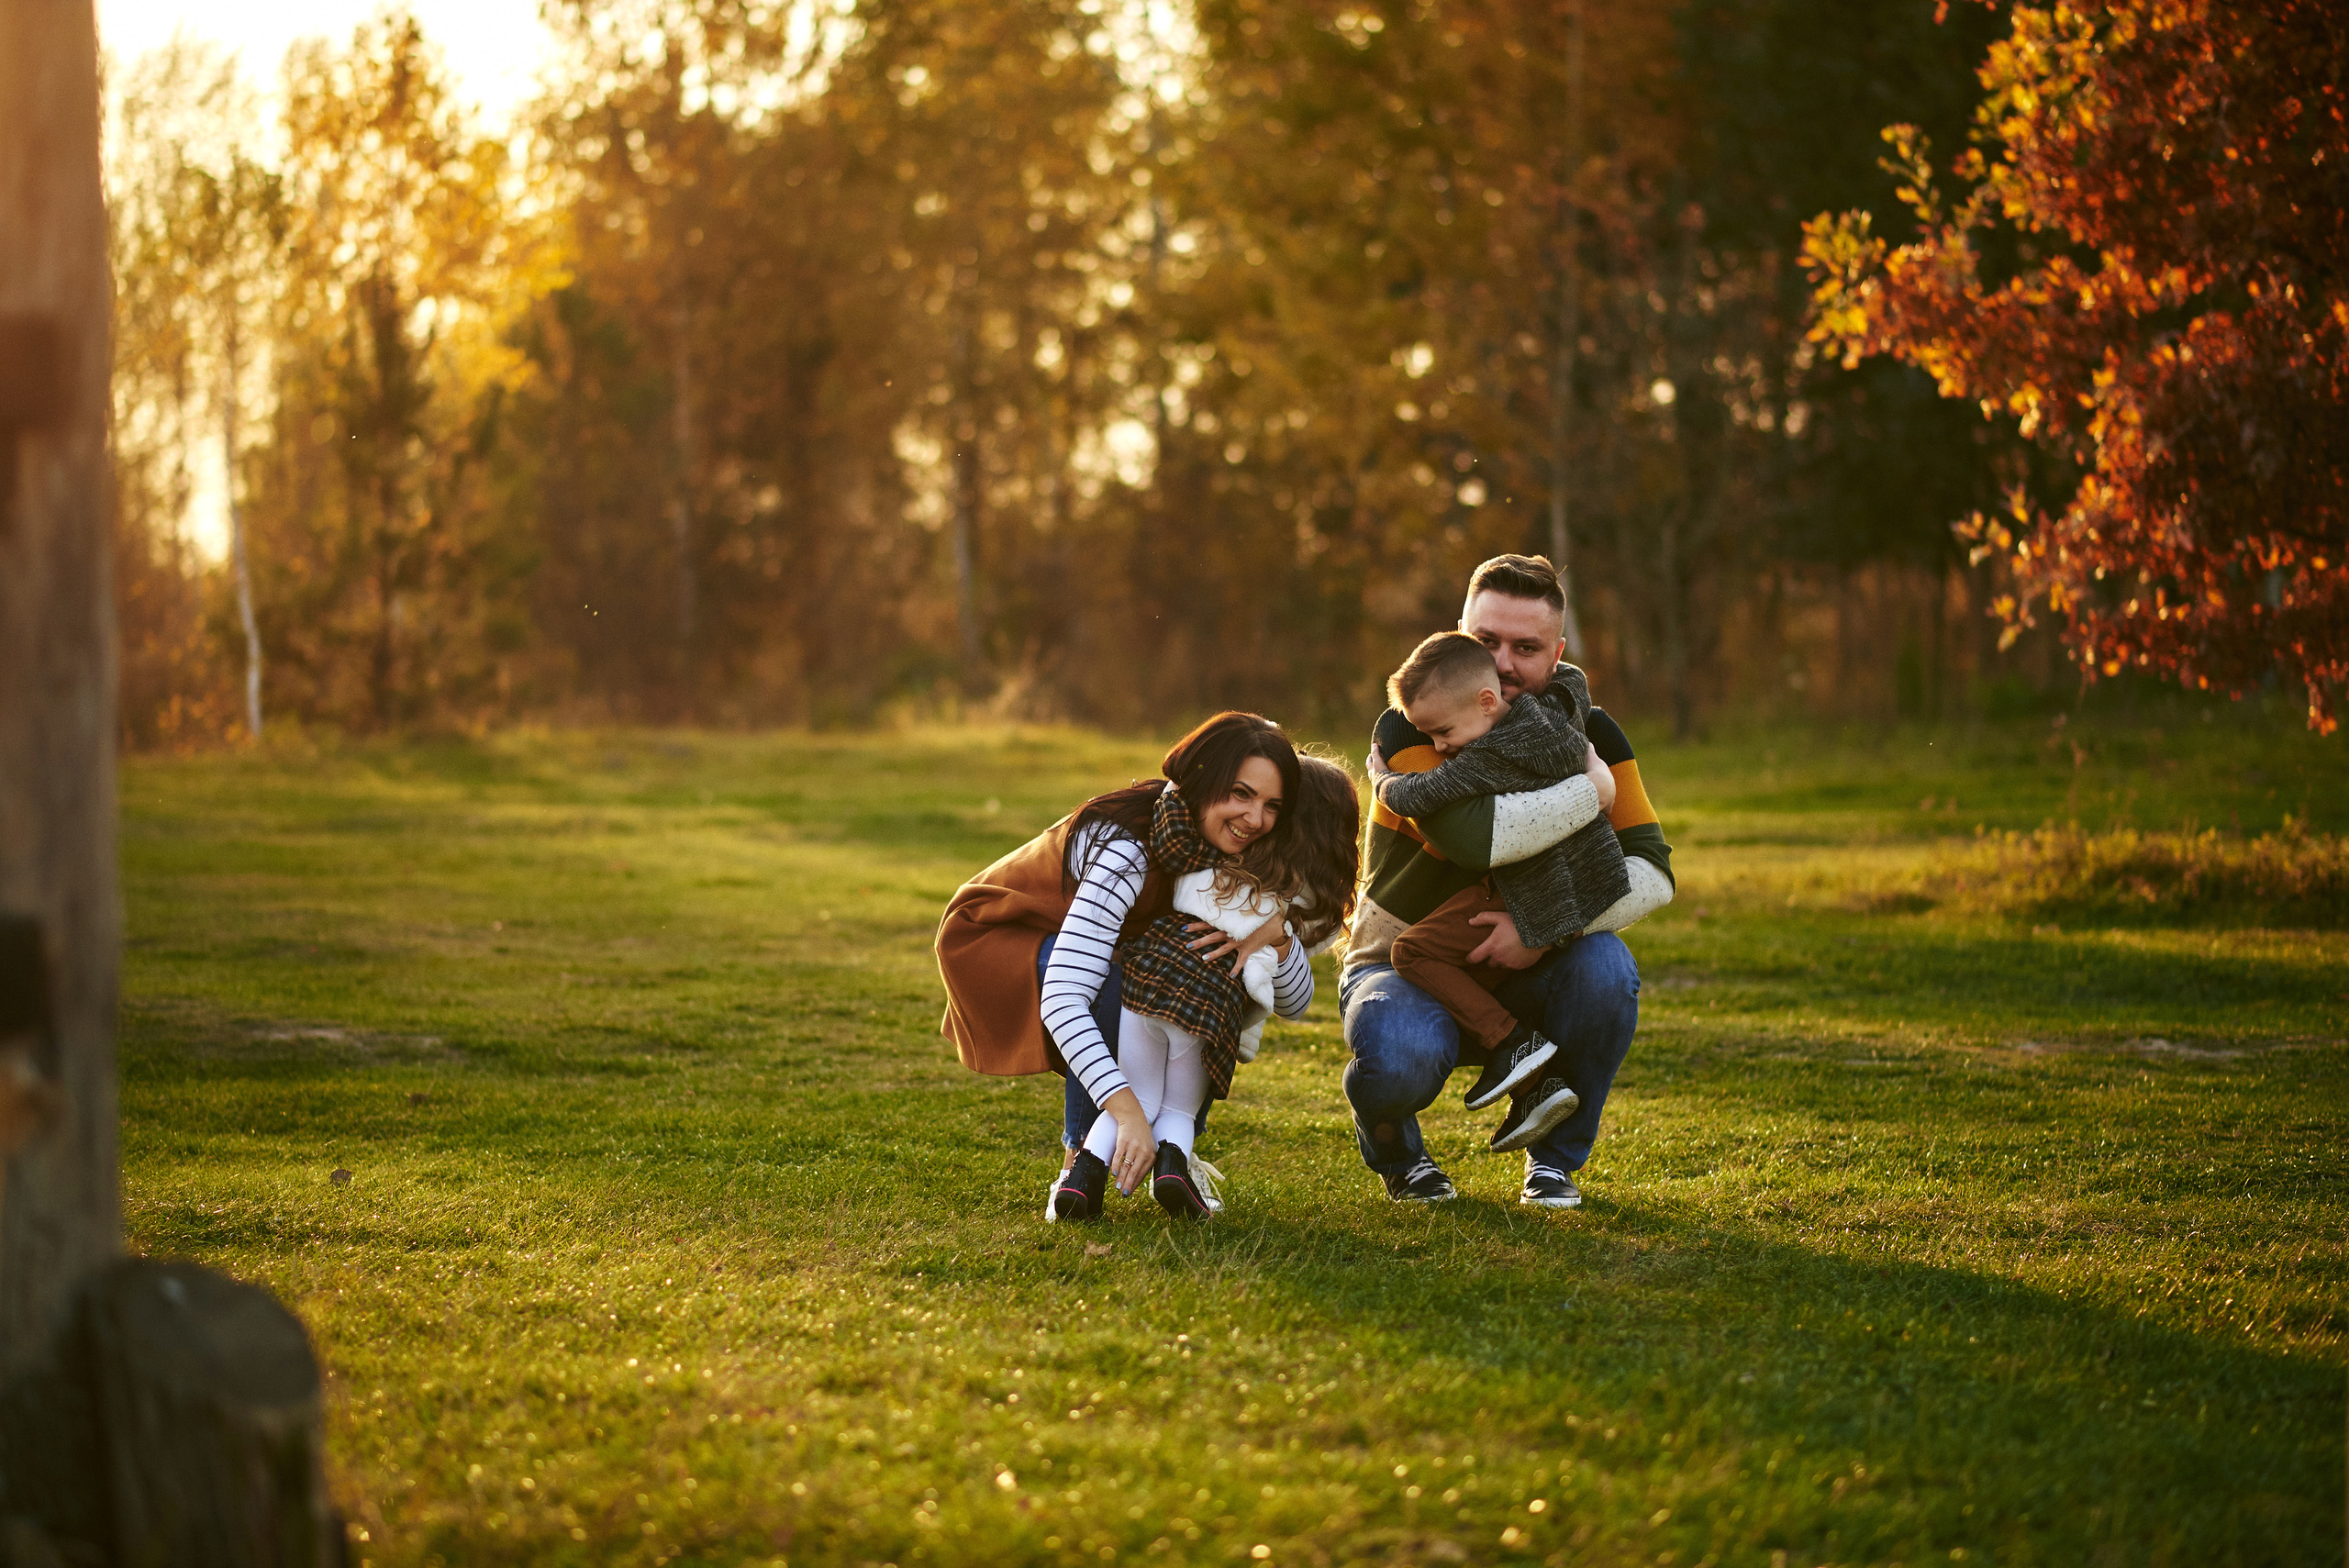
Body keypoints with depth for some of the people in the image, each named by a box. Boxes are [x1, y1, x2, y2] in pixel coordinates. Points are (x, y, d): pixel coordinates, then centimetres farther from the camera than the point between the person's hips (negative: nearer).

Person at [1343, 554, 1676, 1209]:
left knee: (1605, 966, -30)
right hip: (1408, 971, -3)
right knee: (1399, 1062, -37)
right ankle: (1395, 1152, 4)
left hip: (1528, 977, 3)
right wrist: (1594, 787, -28)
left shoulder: (1587, 732, -5)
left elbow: (1653, 872, -15)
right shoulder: (1408, 729, -18)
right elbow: (1475, 836, -37)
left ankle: (1555, 1156, -2)